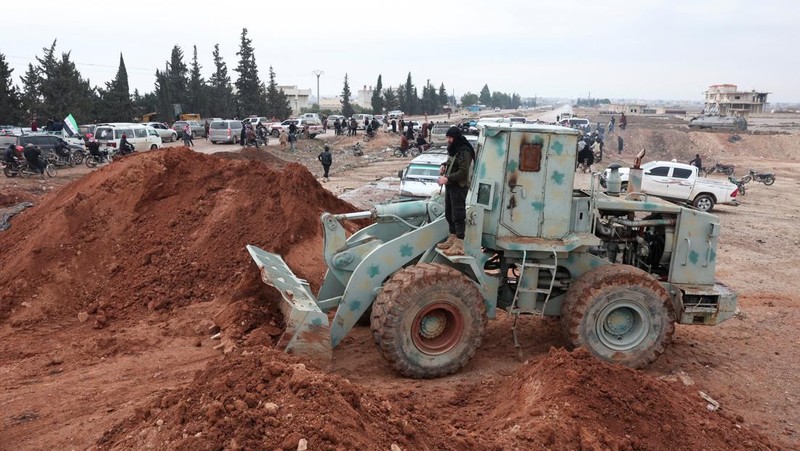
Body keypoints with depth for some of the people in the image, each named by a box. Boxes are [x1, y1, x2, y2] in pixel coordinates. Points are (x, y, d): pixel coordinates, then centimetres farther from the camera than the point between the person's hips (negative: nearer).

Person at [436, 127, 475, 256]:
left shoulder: (464, 151, -16)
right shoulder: (453, 149, 14)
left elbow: (463, 172, -22)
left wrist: (447, 178, -24)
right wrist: (445, 166, 9)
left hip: (459, 187, -10)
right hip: (450, 186, 10)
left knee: (458, 215, -10)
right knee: (449, 214, 17)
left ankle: (459, 246, -10)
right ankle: (452, 239, 29)